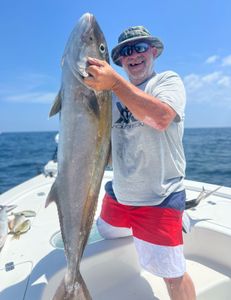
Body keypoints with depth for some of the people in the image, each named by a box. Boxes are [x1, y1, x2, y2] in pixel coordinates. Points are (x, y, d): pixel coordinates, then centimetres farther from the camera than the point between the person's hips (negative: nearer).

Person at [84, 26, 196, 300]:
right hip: (118, 191, 6)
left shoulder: (168, 80, -6)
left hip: (159, 197, -5)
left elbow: (161, 117, -28)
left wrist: (114, 82, -35)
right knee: (106, 236, 27)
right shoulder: (115, 92, 9)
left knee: (172, 273, 3)